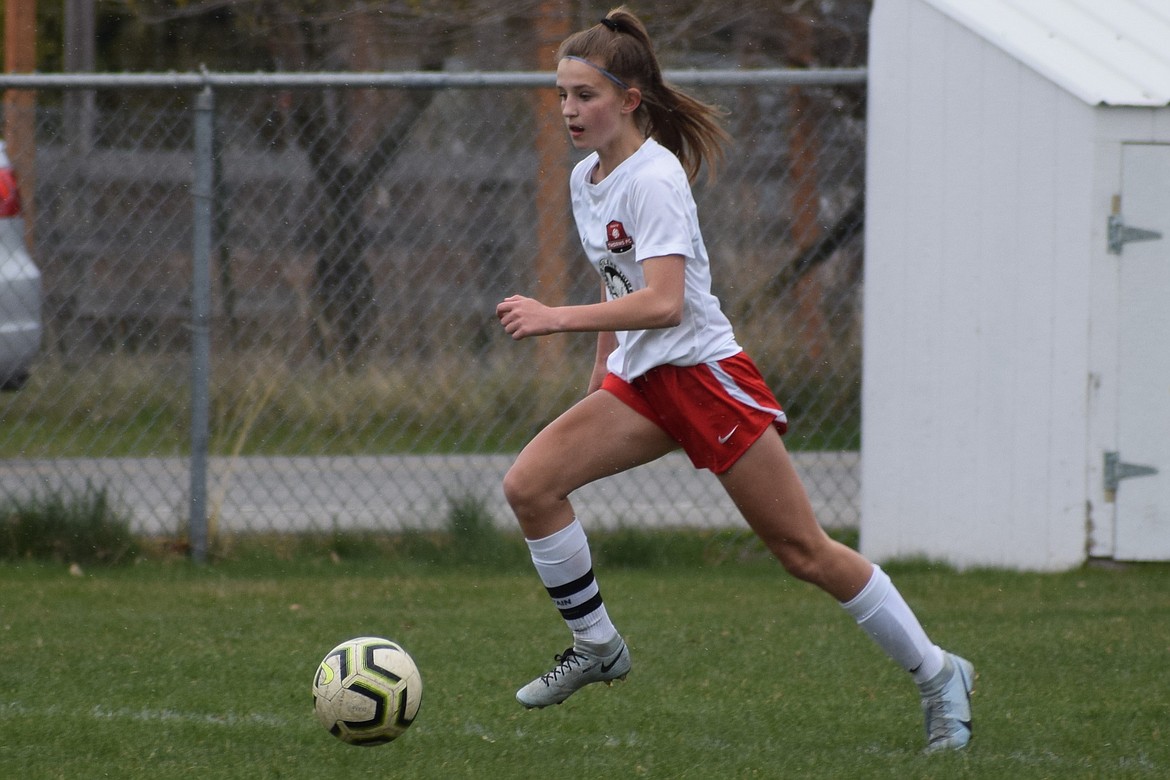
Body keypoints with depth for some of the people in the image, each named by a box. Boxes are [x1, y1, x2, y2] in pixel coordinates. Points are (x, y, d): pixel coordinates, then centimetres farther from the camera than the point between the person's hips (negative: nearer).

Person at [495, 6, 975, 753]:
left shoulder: (653, 179, -18)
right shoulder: (586, 179, 9)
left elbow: (662, 301, -29)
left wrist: (557, 319, -32)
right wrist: (601, 370, 21)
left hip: (705, 374, -8)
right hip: (641, 382, 8)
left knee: (803, 550, -4)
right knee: (530, 485, -10)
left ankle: (938, 674, 9)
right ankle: (597, 647, 4)